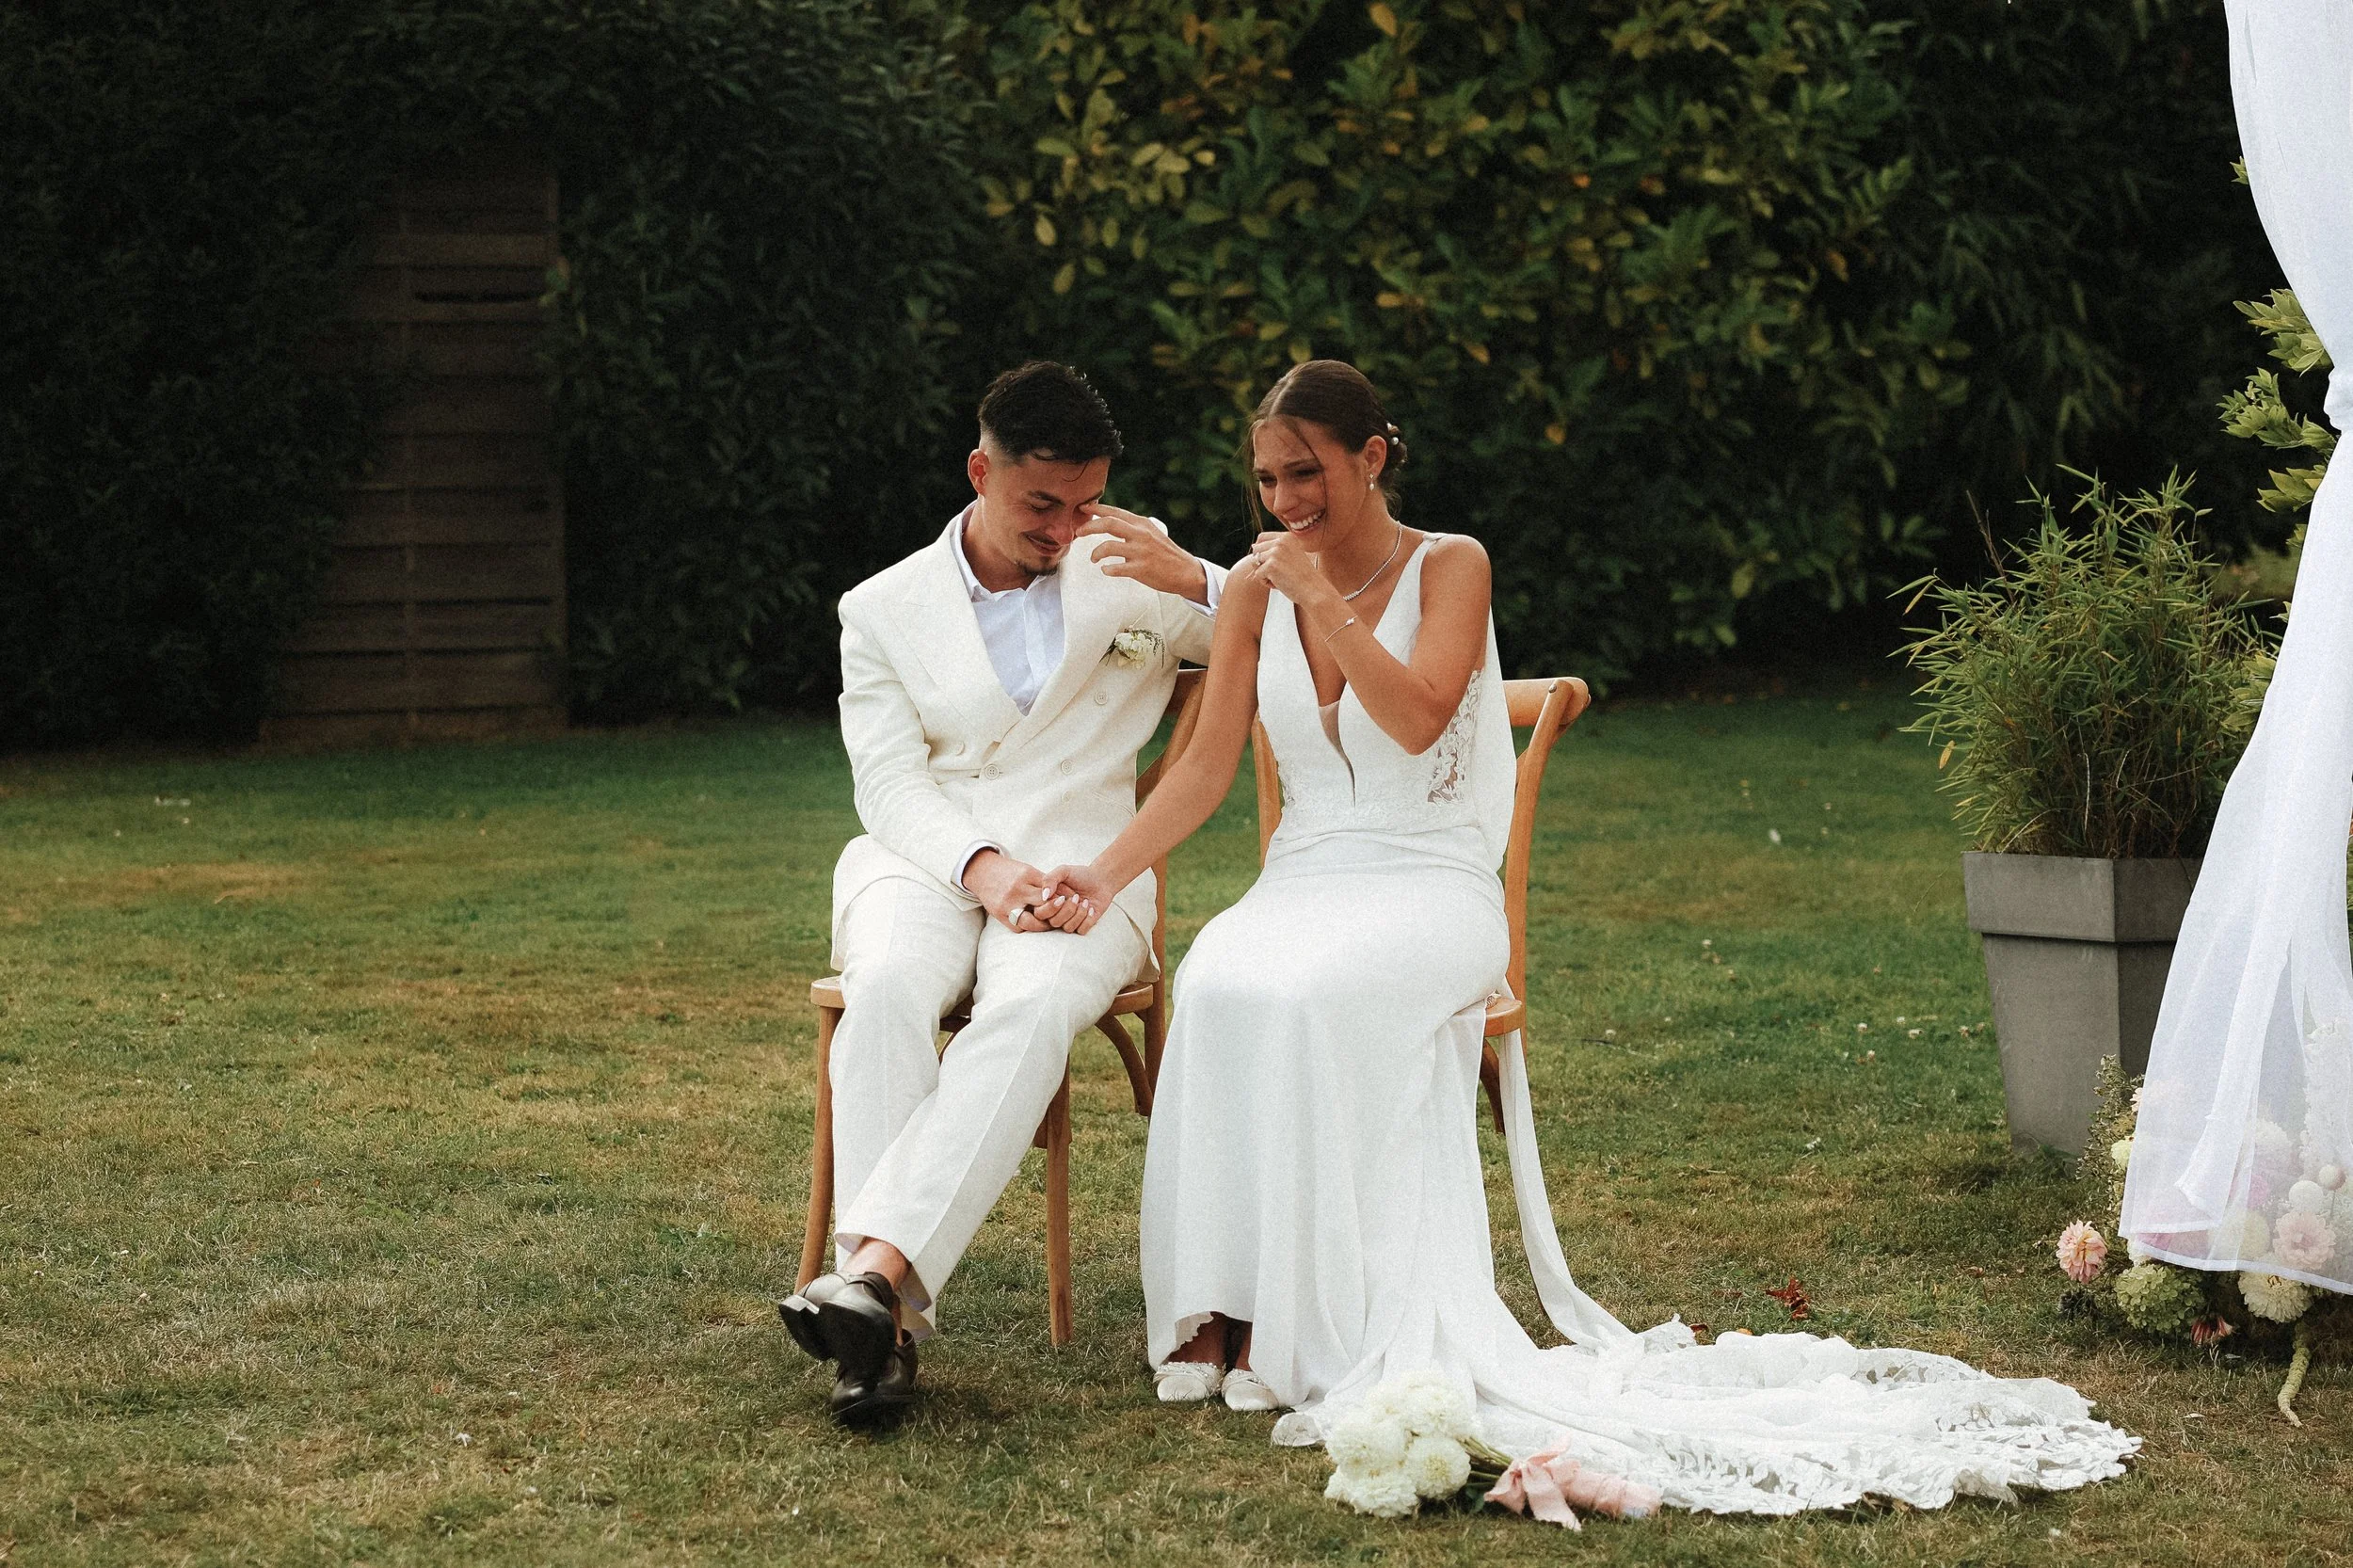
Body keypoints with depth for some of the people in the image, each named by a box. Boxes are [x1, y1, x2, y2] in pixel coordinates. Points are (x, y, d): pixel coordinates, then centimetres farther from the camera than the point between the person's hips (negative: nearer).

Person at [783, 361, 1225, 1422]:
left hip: (1077, 868, 0)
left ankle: (879, 1269, -48)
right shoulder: (883, 610, 12)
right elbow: (891, 786, 2)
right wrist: (980, 864, -19)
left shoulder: (1128, 573, 13)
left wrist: (1193, 581, -11)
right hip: (921, 859, 0)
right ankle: (889, 1324, -43)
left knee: (1033, 1007, -36)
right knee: (890, 987, -35)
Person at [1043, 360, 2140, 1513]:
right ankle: (1213, 1306, -28)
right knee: (1218, 986, -33)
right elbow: (1206, 767, 8)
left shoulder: (1447, 568, 2)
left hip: (1433, 887, -3)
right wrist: (1107, 871, -5)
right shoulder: (1258, 589, 12)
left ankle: (1302, 1326, -31)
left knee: (1305, 996, -37)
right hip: (1305, 884, 3)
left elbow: (1417, 718, -15)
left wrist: (1324, 599, -15)